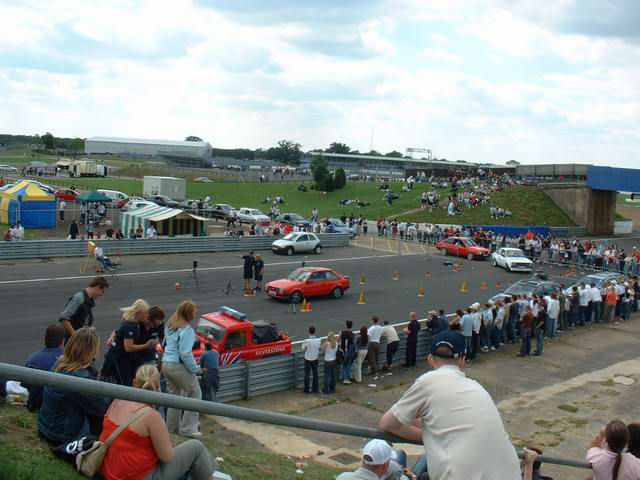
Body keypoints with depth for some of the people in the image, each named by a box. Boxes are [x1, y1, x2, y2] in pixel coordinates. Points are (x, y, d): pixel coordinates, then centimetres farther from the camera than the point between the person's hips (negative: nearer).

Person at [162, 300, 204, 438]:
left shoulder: (169, 325, 10)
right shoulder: (187, 330, -18)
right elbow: (185, 354, -22)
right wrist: (196, 369, -13)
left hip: (166, 364, 9)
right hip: (178, 366, -9)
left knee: (174, 395, 20)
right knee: (195, 393, 2)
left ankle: (172, 427, 28)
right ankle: (188, 428, 1)